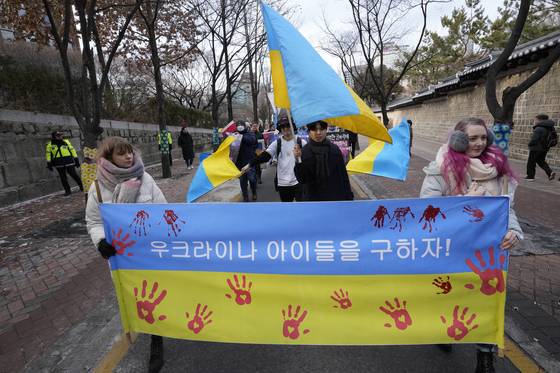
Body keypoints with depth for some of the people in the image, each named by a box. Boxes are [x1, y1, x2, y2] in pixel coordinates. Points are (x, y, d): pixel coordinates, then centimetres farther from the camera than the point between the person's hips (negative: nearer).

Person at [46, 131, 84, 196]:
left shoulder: (66, 142, 4)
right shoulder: (50, 144, 5)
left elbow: (72, 150, 8)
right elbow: (48, 154, 10)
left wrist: (76, 159, 5)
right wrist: (49, 163, 7)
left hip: (69, 162, -1)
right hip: (59, 164, 1)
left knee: (74, 174, 0)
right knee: (63, 177, 5)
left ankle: (81, 186, 15)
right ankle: (67, 191, 13)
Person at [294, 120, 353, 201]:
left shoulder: (335, 149, 0)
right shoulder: (304, 151, -6)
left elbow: (343, 175, 6)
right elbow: (301, 179, -13)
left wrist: (349, 196, 7)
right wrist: (298, 161, -29)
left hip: (336, 197, 2)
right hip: (313, 199, -2)